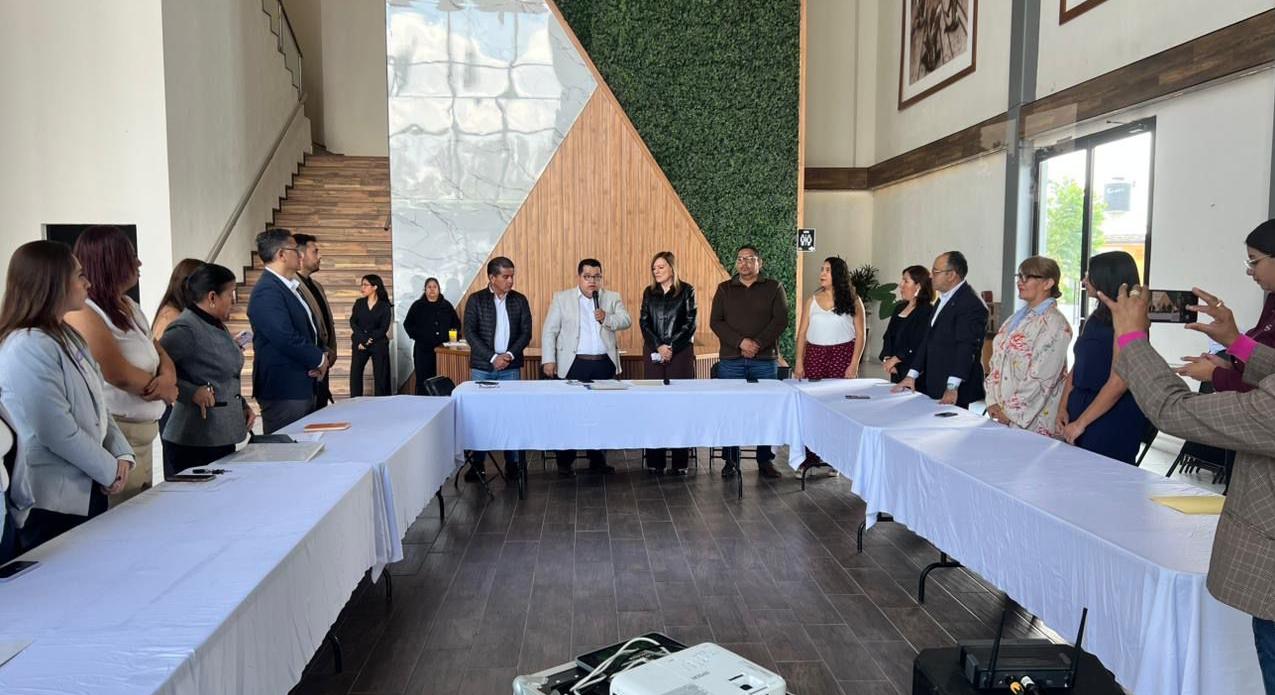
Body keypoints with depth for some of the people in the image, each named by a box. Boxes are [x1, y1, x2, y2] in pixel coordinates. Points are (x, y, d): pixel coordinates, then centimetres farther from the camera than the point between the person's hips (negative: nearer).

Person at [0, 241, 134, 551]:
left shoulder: (69, 337, 11)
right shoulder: (29, 348, -19)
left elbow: (97, 406, 14)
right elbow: (58, 432, -22)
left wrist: (122, 455, 0)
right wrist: (109, 469, -11)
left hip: (88, 491, 9)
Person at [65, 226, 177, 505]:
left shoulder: (128, 305, 13)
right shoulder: (83, 314, -14)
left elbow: (161, 354, 14)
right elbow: (121, 376, -19)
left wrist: (168, 378, -8)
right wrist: (163, 388, -3)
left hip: (143, 433, 9)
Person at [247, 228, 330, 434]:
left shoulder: (290, 287, 14)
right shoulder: (267, 291, -17)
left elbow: (307, 328, 20)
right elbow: (286, 338, -25)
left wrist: (321, 355, 0)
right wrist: (318, 359, -11)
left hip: (302, 386, 10)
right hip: (283, 389, -10)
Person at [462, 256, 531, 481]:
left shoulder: (519, 300, 5)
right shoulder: (476, 300, 0)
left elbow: (526, 332, 3)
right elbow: (470, 332, -5)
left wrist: (509, 355, -12)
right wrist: (492, 358, -13)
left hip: (510, 367, 1)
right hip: (482, 366, -1)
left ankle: (513, 462, 10)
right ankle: (477, 464, 12)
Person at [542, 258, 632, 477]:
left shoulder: (612, 298, 12)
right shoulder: (562, 298, 7)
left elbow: (626, 321, 1)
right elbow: (549, 331, 5)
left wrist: (607, 318, -17)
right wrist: (548, 360, -4)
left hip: (604, 364, 2)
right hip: (574, 365, -2)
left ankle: (598, 460, 17)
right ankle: (565, 462, 8)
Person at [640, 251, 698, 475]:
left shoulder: (686, 291, 3)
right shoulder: (649, 292, 12)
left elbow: (690, 323, -2)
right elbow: (644, 322, 6)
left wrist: (671, 347, -9)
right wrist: (659, 346, -7)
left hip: (681, 353, -3)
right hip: (653, 354, 3)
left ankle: (680, 462, 0)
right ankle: (655, 461, 4)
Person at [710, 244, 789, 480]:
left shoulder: (774, 288, 8)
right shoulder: (724, 289, 11)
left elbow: (781, 320, -1)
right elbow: (715, 322, 2)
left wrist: (759, 343, -13)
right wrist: (740, 342, -12)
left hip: (765, 359, 0)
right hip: (731, 360, 1)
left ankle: (765, 461, 10)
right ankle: (731, 461, 7)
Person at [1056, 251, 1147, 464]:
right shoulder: (1094, 318, 10)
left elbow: (1118, 384, -19)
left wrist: (1081, 423, -16)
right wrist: (1063, 408, 4)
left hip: (1113, 417, -7)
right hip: (1079, 408, 7)